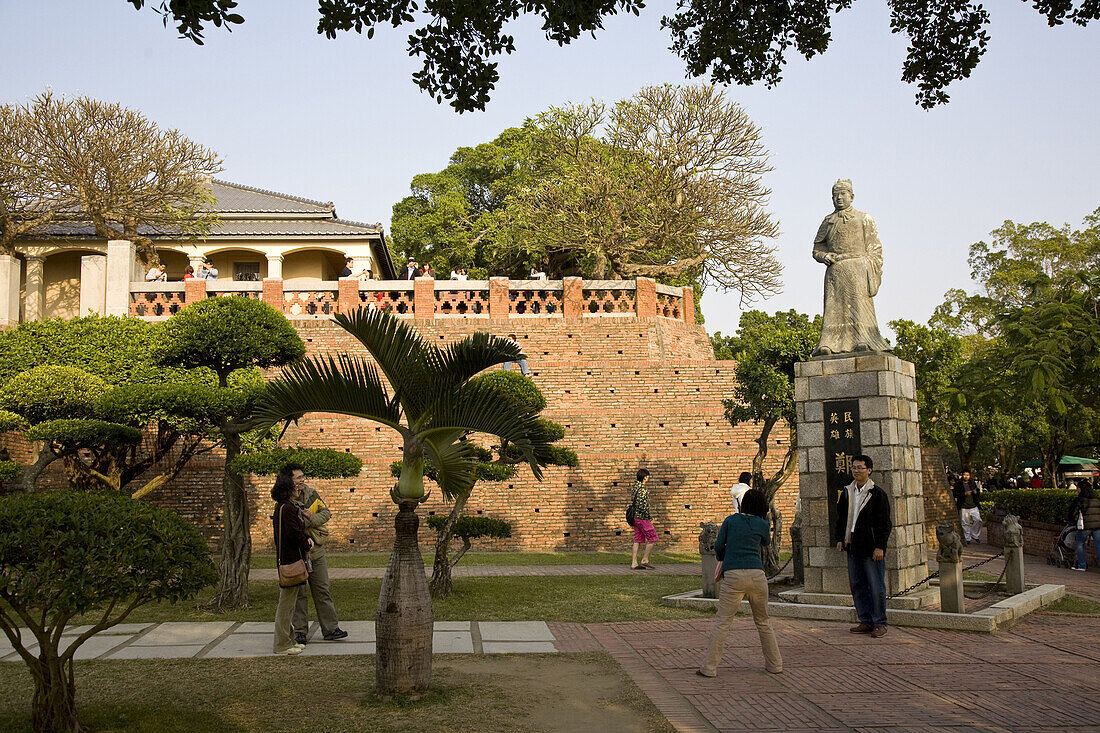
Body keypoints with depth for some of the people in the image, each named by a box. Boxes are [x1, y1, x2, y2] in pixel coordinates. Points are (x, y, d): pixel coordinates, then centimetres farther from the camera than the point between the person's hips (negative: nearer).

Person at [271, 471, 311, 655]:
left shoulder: (282, 507, 16)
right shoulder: (287, 509, -17)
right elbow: (294, 534, -22)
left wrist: (306, 539, 3)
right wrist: (306, 546, -6)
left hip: (286, 559, 11)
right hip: (291, 559, -11)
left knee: (288, 603, 16)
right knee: (286, 603, -4)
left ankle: (287, 640, 24)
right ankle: (282, 644, 2)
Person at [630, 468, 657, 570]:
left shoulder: (635, 487, 11)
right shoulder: (643, 489, -17)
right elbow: (642, 505, -22)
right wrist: (649, 516, -11)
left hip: (635, 516, 9)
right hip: (642, 517, -9)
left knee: (638, 540, 11)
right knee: (652, 538, 2)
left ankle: (634, 563, 10)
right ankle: (645, 560, 4)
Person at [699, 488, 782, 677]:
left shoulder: (730, 520, 9)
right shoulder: (762, 524, 10)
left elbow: (718, 547, 8)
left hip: (733, 576, -1)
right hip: (757, 574, 1)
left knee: (722, 622, 0)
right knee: (763, 622, 19)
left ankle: (709, 667, -2)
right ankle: (775, 664, 25)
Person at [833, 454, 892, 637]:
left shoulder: (877, 494, -5)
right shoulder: (847, 493, 11)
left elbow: (884, 523, -7)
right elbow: (840, 518, 18)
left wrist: (879, 546, -13)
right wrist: (839, 539, 8)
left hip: (871, 549, -6)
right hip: (853, 547, 6)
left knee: (876, 587, -1)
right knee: (857, 586, 10)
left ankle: (879, 624, 8)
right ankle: (866, 621, 20)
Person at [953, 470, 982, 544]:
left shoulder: (973, 483, 12)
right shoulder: (958, 484, 1)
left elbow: (979, 493, 15)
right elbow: (955, 494, -8)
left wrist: (976, 492, -8)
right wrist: (965, 493, -20)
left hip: (973, 506, 3)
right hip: (964, 507, -3)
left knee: (978, 520, -8)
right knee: (966, 523, 0)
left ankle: (975, 535, 12)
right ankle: (967, 539, 11)